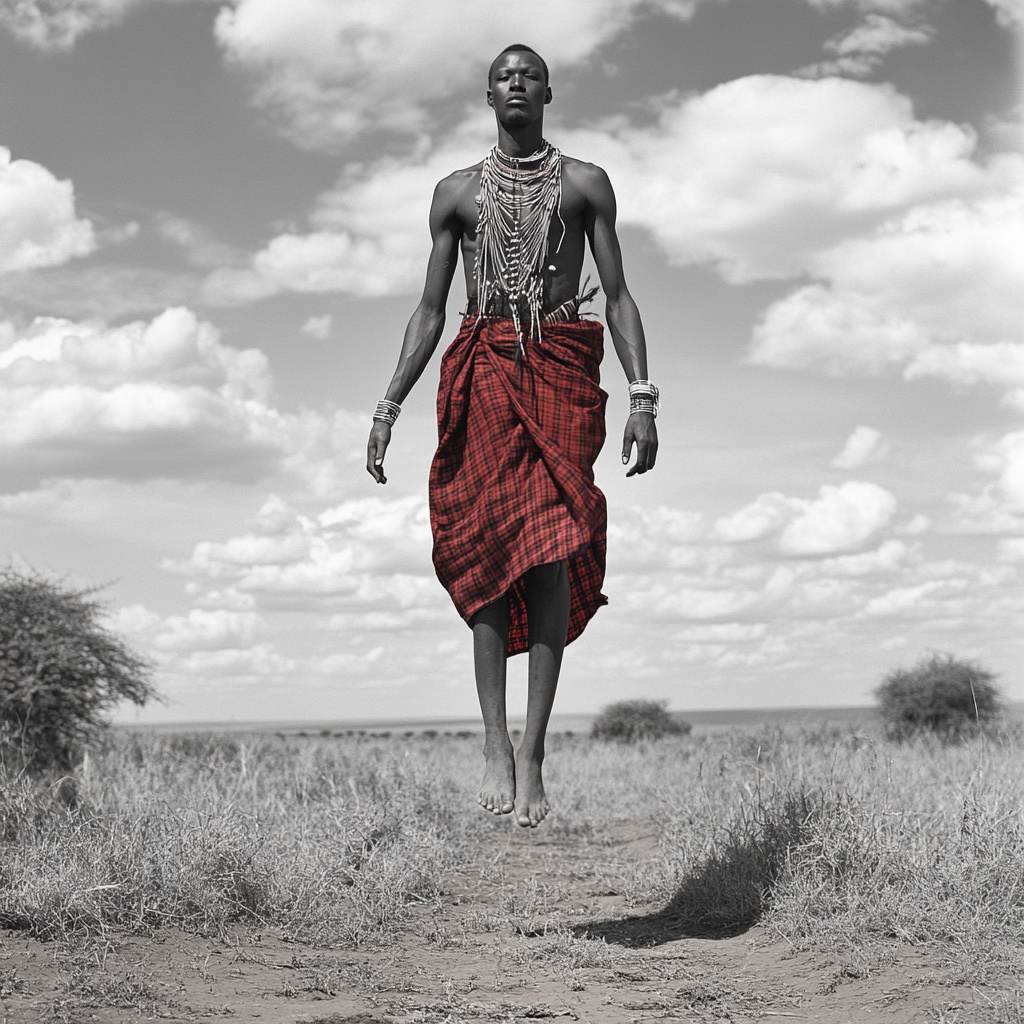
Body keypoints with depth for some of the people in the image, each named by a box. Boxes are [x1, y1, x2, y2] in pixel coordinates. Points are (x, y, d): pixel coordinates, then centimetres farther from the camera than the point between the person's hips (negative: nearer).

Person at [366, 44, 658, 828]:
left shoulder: (585, 184, 14)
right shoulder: (457, 193, 17)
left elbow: (618, 296, 7)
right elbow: (430, 310, 15)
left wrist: (642, 398, -5)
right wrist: (390, 407, 6)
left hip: (564, 367, -1)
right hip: (482, 368, 1)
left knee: (555, 549, -11)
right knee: (488, 548, -9)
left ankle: (534, 748, -12)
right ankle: (497, 744, -10)